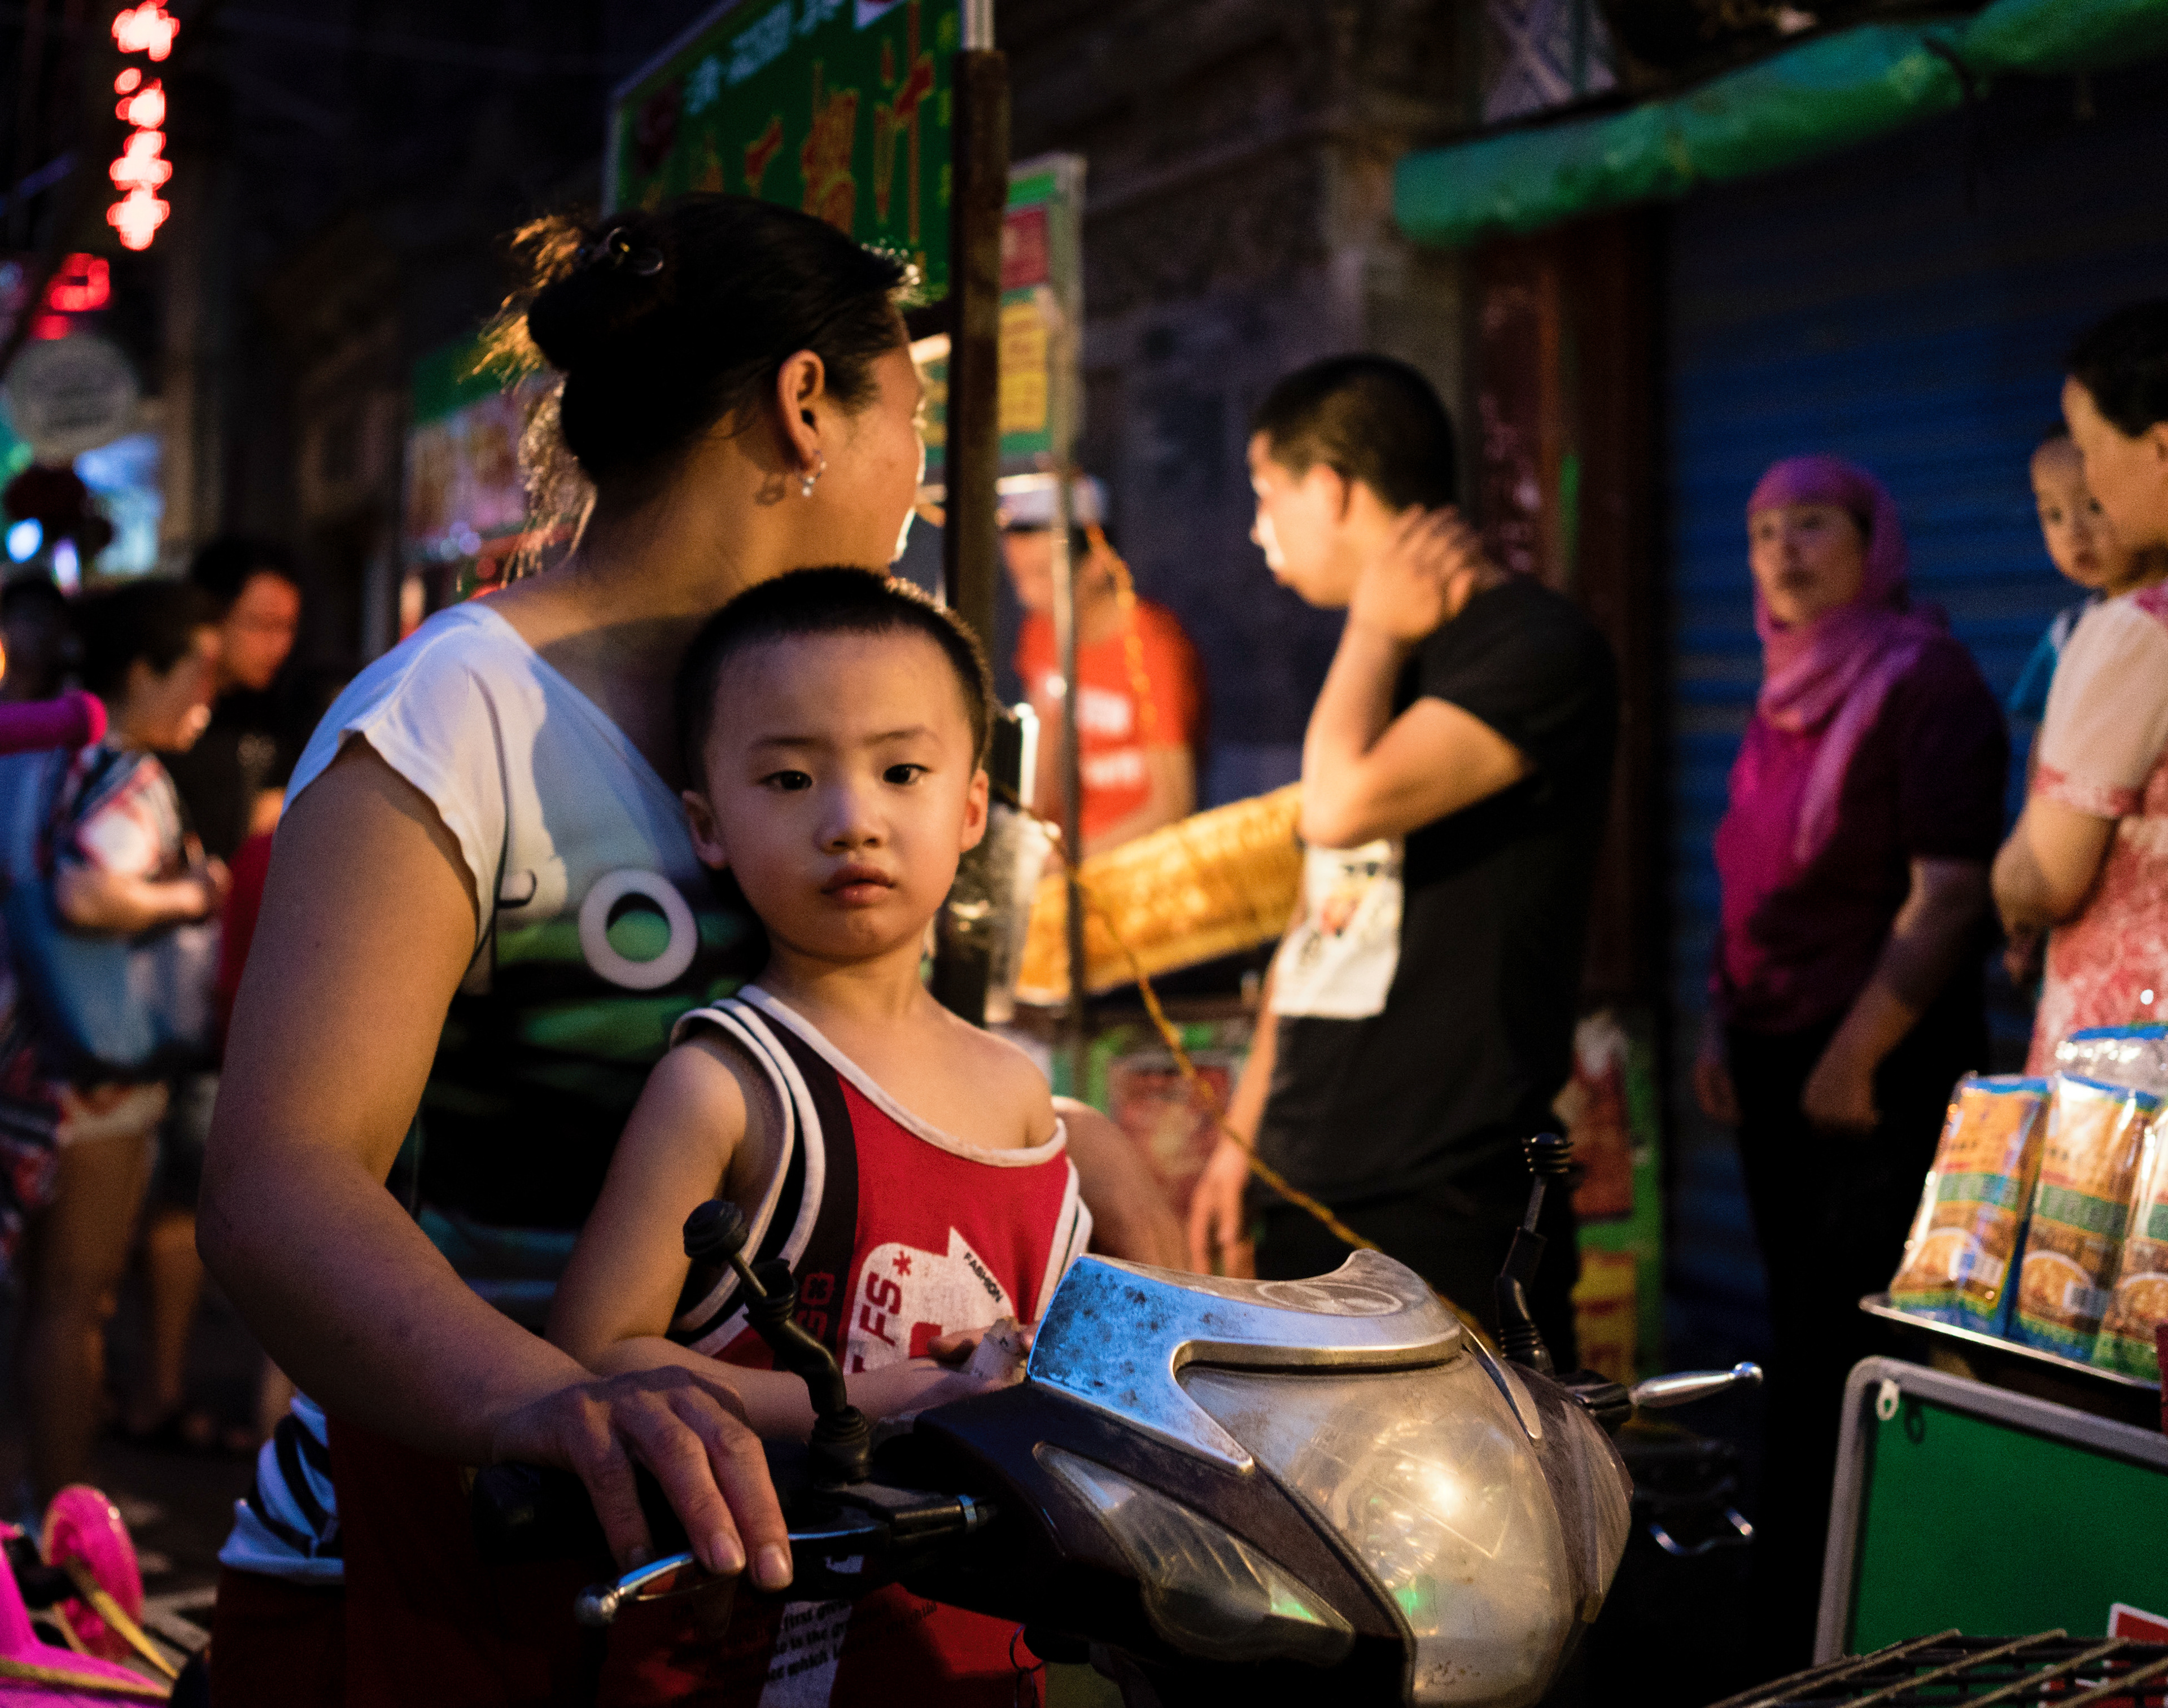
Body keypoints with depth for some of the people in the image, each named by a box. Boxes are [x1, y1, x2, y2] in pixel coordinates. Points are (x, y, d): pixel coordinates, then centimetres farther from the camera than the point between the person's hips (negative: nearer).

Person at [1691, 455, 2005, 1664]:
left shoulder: (1927, 682, -12)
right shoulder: (1792, 693, 12)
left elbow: (1951, 895, -18)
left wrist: (1855, 1057, -18)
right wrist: (1724, 1026, 12)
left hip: (1880, 1075, -7)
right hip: (1778, 1065, 8)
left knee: (1852, 1351, -1)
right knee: (1805, 1341, 15)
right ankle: (1795, 1593, 26)